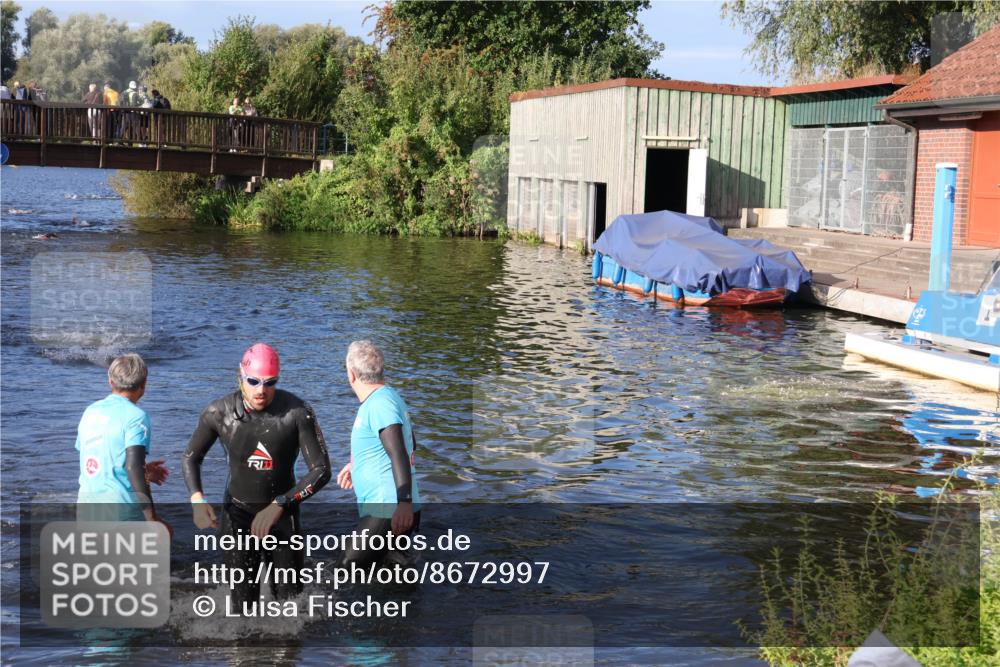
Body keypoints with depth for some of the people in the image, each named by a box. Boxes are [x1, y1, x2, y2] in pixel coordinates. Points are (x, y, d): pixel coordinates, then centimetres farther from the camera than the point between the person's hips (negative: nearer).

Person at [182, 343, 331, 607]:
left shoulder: (297, 412, -19)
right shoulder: (219, 412, -14)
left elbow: (321, 470, -19)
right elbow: (191, 457, 2)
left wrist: (280, 505, -30)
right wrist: (197, 500, -18)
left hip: (282, 514, 0)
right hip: (237, 513, 0)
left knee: (289, 596, 7)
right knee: (243, 599, -5)